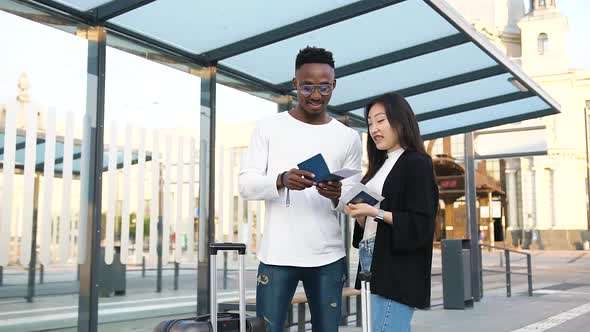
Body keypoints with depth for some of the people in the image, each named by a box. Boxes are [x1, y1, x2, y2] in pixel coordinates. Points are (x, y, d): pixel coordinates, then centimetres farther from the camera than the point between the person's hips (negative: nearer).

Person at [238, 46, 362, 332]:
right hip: (277, 255, -2)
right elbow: (245, 184, -2)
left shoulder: (349, 138, 10)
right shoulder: (268, 127, 4)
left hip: (329, 257, 2)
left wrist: (336, 196, -16)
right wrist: (281, 180, -22)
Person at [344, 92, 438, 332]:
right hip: (373, 263, 8)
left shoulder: (416, 163, -5)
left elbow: (422, 224, -13)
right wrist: (358, 214, 0)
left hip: (397, 269, -8)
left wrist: (375, 213, -19)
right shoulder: (381, 165, 19)